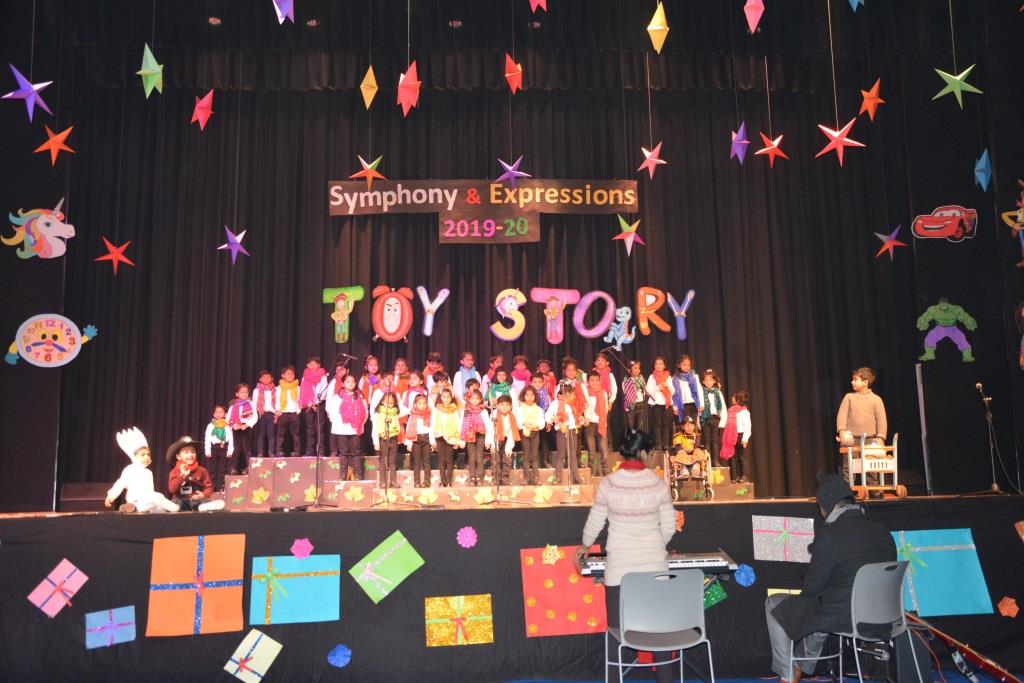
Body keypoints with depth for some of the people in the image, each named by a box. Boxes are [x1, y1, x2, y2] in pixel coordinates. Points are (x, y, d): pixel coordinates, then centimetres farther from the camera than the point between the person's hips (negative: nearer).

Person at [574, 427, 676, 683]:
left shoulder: (608, 484, -9)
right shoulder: (659, 483, -6)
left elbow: (594, 524, 0)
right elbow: (669, 527, 0)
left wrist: (584, 546, 20)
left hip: (619, 568, -1)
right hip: (655, 565, 1)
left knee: (617, 630, 8)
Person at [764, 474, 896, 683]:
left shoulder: (829, 535, -18)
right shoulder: (883, 532, 2)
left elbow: (812, 587, -12)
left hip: (842, 618, -7)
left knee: (773, 605, 11)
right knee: (819, 607, 35)